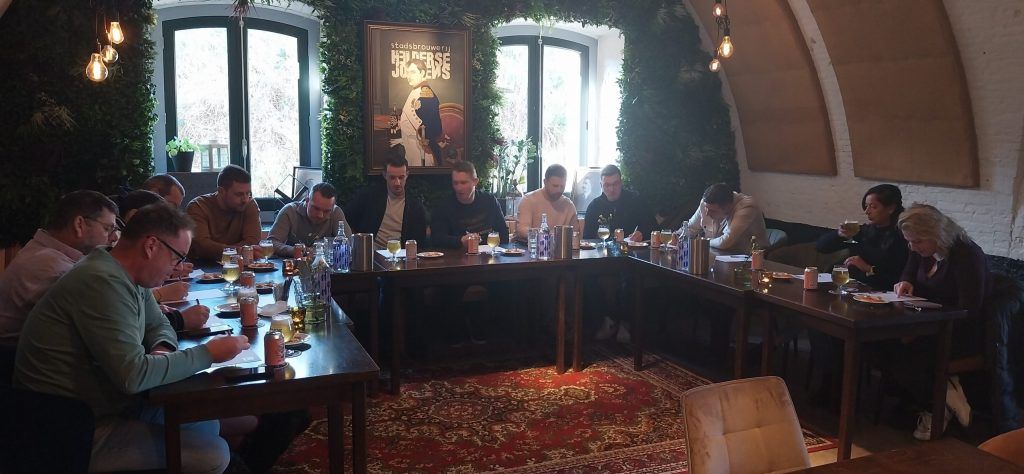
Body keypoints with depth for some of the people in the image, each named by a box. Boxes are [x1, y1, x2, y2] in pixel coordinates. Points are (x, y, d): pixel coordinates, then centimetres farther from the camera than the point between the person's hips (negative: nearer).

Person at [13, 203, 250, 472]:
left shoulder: (129, 277, 5)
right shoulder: (104, 282, -26)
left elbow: (158, 325, 18)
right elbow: (134, 375, -30)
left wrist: (162, 349, -5)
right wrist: (207, 353, -21)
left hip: (110, 403, 10)